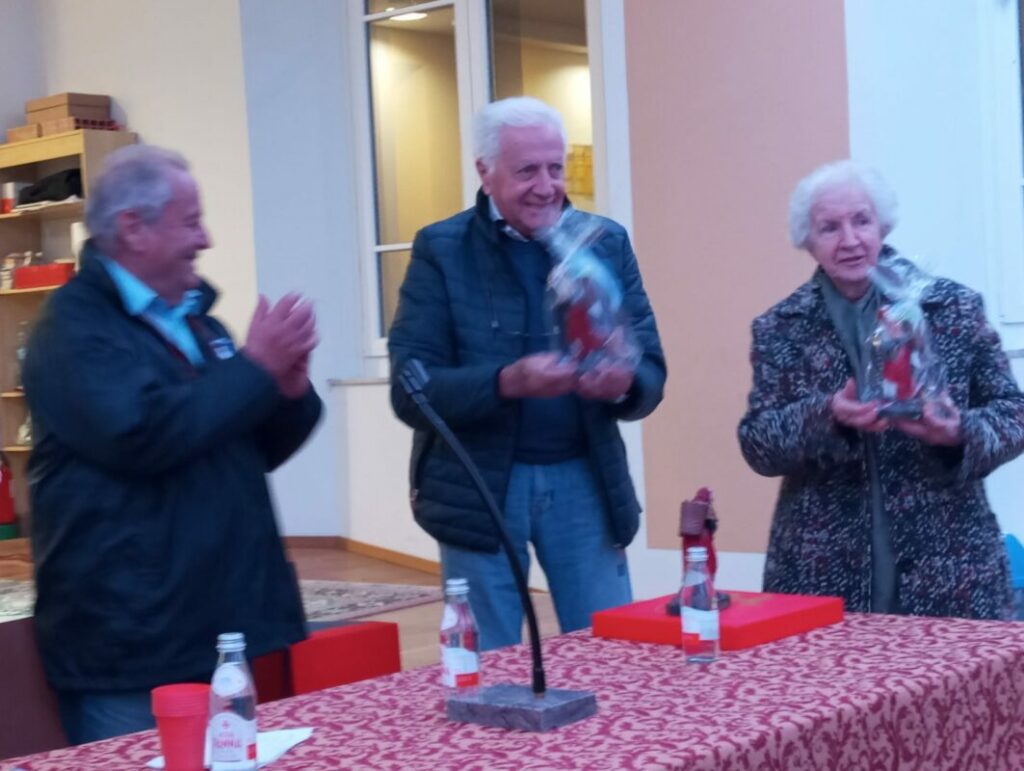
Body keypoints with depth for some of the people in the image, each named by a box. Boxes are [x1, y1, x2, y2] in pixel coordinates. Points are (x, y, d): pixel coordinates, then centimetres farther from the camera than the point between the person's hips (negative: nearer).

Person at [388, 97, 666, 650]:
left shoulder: (607, 243, 3)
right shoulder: (442, 251, -5)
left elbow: (651, 373, 1)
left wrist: (621, 384, -23)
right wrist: (508, 382, -28)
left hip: (585, 480, 2)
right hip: (480, 485, -2)